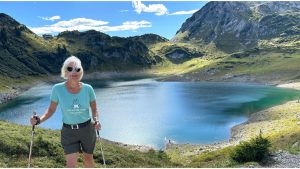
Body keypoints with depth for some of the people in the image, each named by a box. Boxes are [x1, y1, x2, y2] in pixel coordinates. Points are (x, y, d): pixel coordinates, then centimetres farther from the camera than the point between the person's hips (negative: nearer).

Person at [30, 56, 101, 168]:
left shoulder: (88, 89, -12)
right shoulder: (58, 88, -14)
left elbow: (94, 109, 0)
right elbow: (51, 109, -4)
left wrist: (96, 120, -18)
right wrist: (39, 120, -21)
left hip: (87, 129, 1)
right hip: (68, 131, -1)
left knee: (88, 158, 19)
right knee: (71, 164, -5)